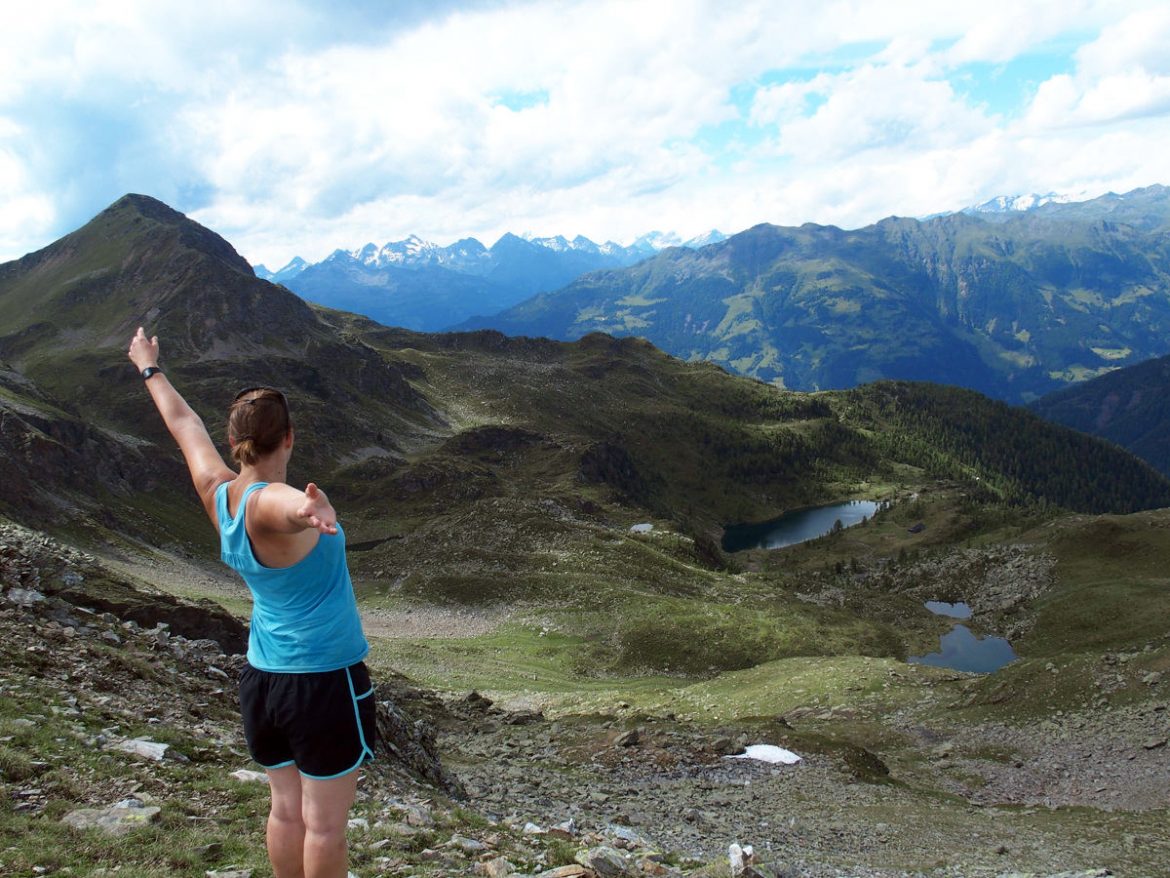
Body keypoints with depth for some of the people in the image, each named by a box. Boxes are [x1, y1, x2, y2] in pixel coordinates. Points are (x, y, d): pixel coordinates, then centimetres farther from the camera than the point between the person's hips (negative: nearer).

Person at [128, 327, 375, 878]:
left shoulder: (217, 493, -3)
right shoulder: (268, 503, -23)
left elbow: (183, 423, 13)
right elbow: (290, 506, -50)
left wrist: (149, 368, 29)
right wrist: (311, 511, -73)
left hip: (262, 681, 7)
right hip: (325, 682, -7)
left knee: (286, 809, 18)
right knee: (324, 821, 6)